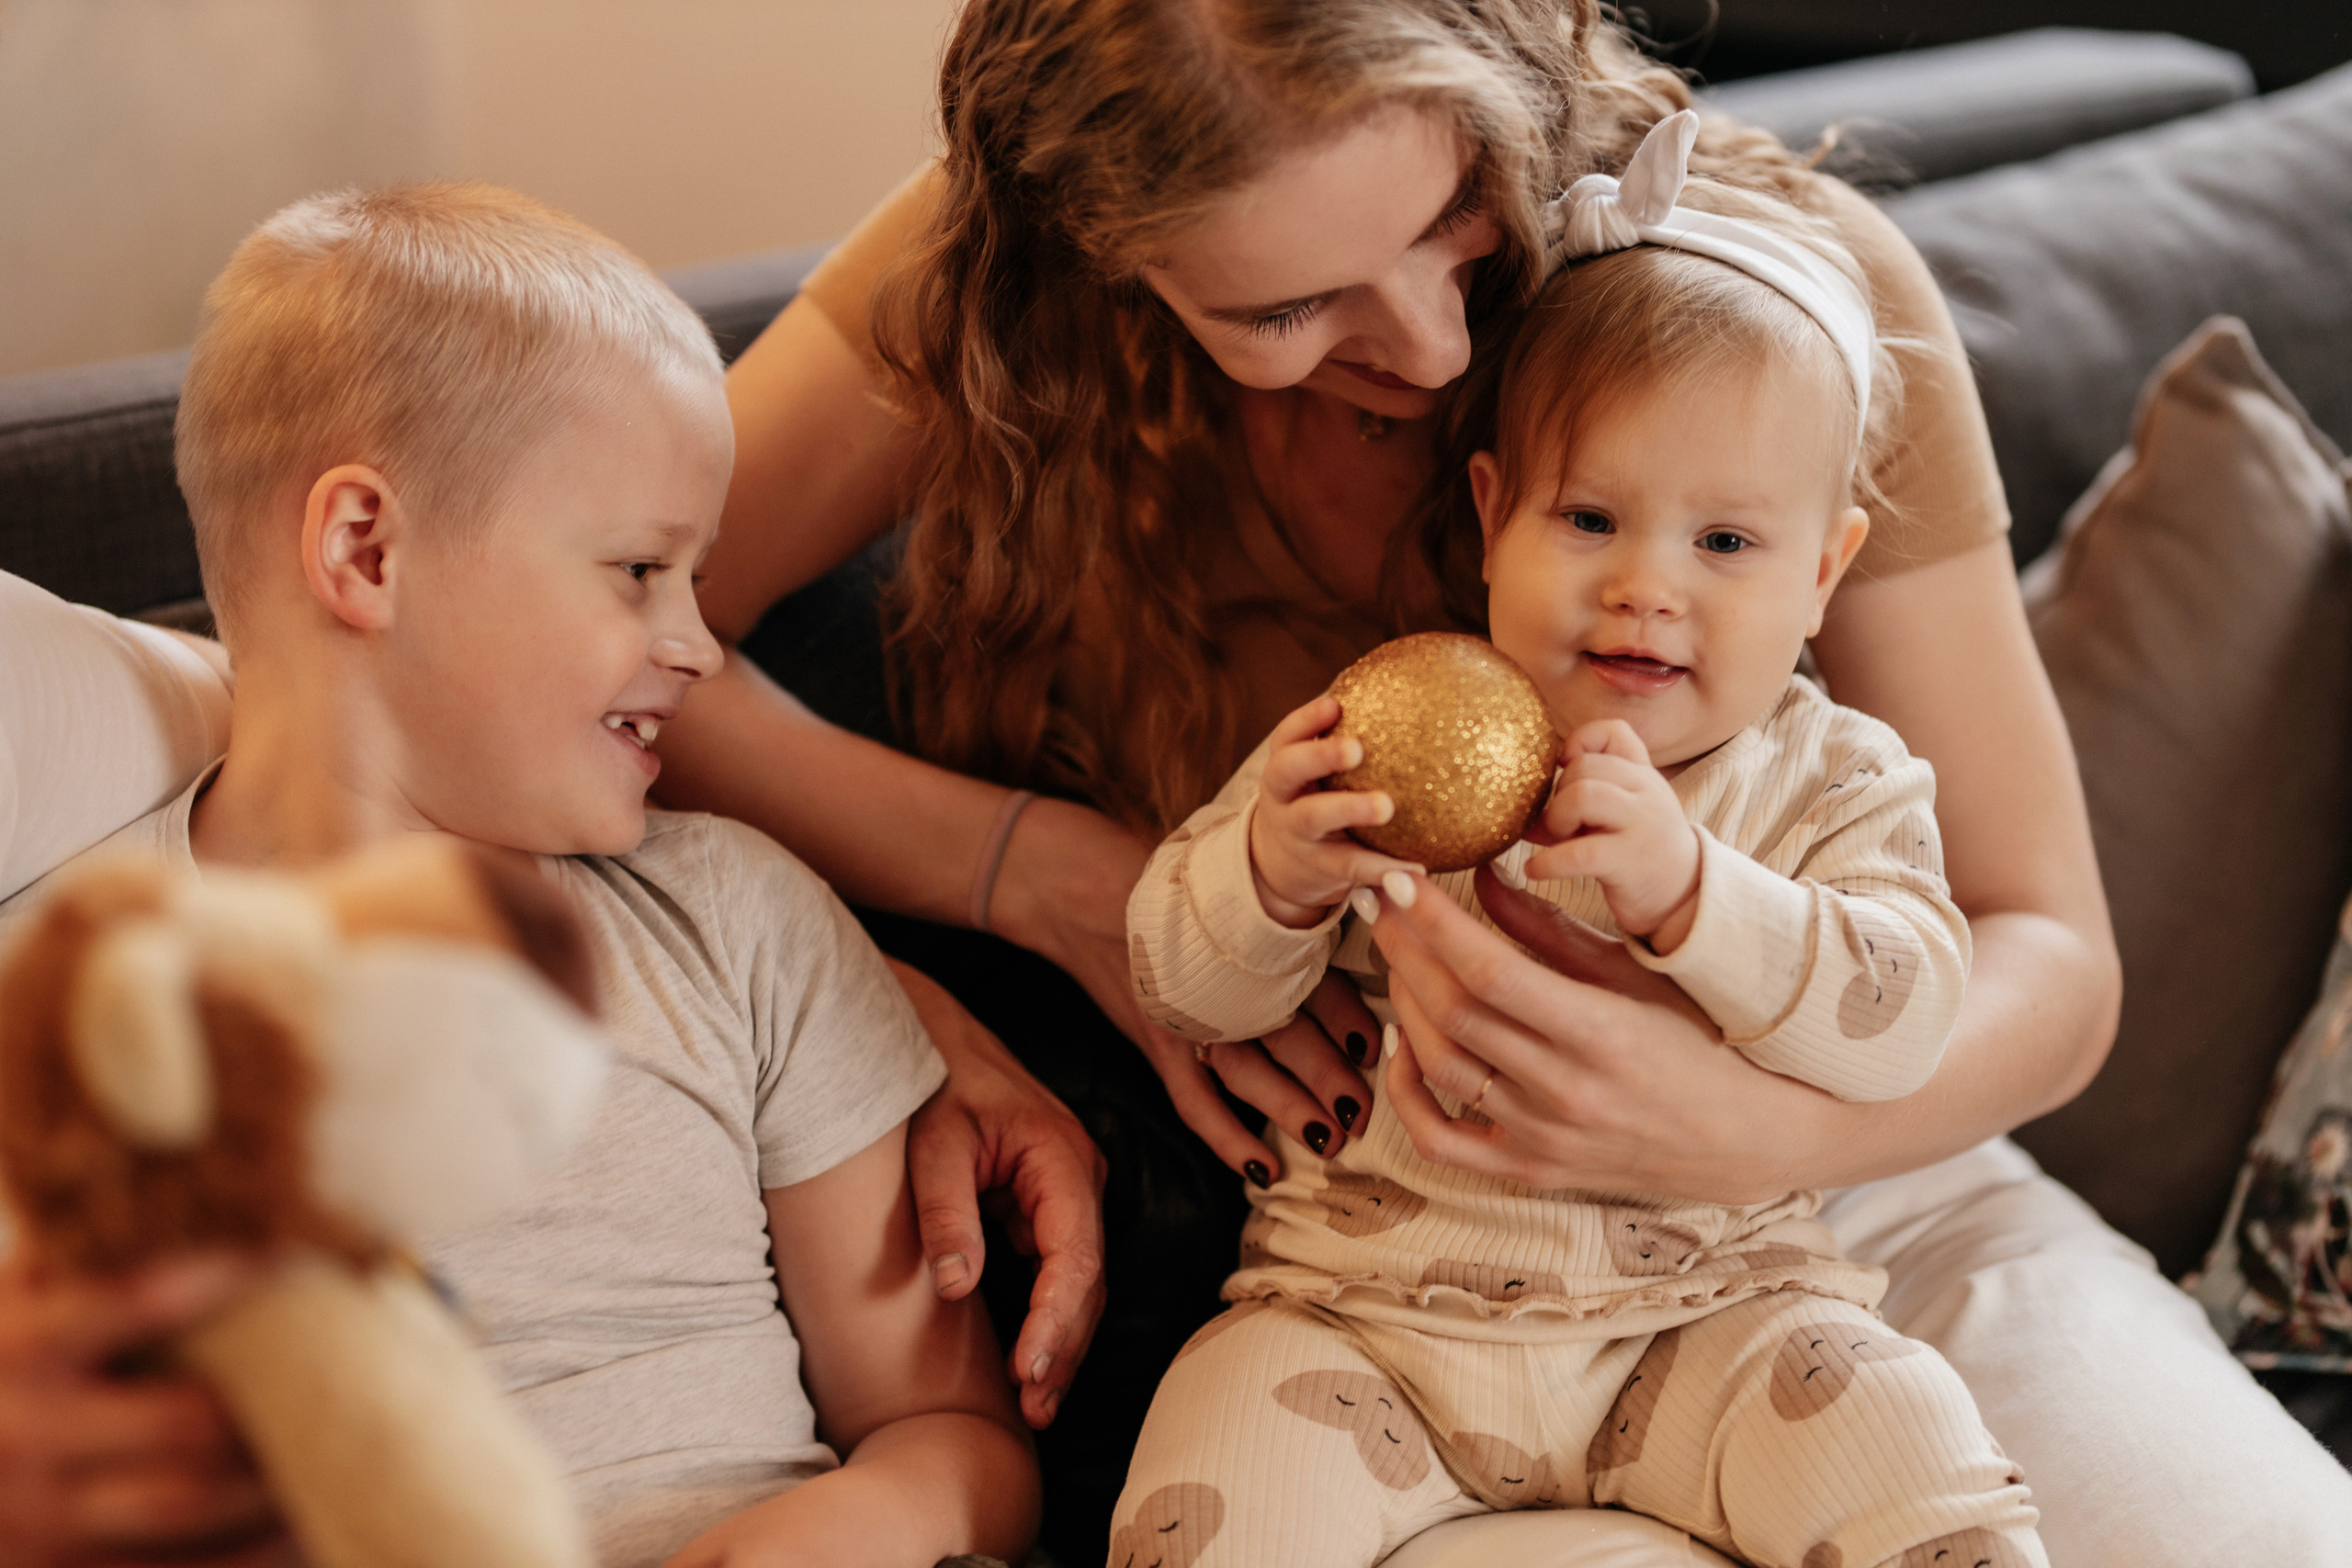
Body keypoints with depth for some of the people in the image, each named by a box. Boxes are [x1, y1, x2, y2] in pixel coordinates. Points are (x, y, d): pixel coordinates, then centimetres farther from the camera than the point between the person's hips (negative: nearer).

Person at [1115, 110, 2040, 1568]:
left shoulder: (1838, 786, -1)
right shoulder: (1381, 737, -2)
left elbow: (1902, 1018, -17)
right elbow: (1184, 981, -1)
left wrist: (1686, 890, -33)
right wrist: (1272, 875, -25)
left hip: (1713, 1302, 1)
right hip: (1365, 1302, 0)